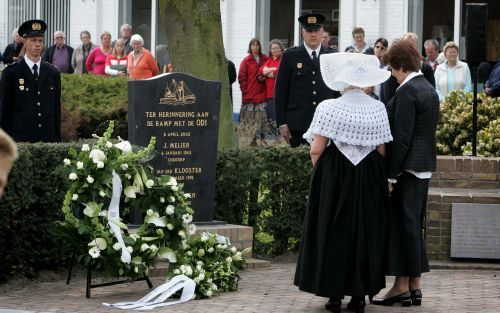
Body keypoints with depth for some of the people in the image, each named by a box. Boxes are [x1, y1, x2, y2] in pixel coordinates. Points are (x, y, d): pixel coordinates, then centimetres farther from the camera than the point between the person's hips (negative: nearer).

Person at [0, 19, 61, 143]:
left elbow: (56, 109, 12)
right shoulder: (11, 73, 1)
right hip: (21, 140, -3)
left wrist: (58, 139, 7)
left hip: (49, 140, 3)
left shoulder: (53, 73, 11)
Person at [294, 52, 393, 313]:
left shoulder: (328, 108, -10)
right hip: (369, 180, 2)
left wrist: (319, 173, 7)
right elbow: (382, 151, 0)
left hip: (334, 175, -2)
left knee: (334, 232, 6)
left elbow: (317, 149, -11)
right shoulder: (378, 109, -2)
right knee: (365, 231, 10)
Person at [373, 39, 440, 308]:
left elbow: (401, 136, -19)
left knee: (402, 225, -3)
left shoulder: (407, 92, -16)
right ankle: (415, 286, 17)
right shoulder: (429, 89, 13)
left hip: (407, 167, -9)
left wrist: (391, 175, -16)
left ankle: (401, 286, 0)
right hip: (425, 168, 9)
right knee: (414, 226, 13)